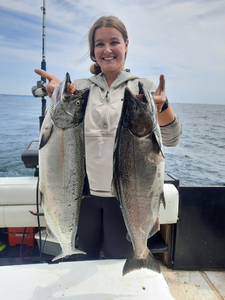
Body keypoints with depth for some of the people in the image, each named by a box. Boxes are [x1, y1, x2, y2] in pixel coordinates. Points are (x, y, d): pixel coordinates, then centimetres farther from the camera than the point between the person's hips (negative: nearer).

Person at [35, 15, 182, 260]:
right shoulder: (81, 87, 6)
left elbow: (171, 139, -7)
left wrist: (162, 107, -26)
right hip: (84, 192, 2)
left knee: (119, 260, 17)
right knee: (84, 260, 21)